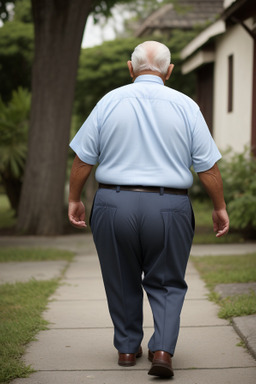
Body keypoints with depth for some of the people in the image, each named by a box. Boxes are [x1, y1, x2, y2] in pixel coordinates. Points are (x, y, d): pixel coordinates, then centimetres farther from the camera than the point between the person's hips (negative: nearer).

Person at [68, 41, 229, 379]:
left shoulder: (110, 102, 0)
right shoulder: (185, 106, -1)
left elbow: (83, 158, 1)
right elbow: (208, 166, -1)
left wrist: (74, 199, 13)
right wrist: (220, 208, 10)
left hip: (114, 204, 1)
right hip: (169, 208, 0)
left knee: (122, 282, 18)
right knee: (166, 284, 12)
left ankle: (127, 348, 27)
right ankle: (162, 351, -3)